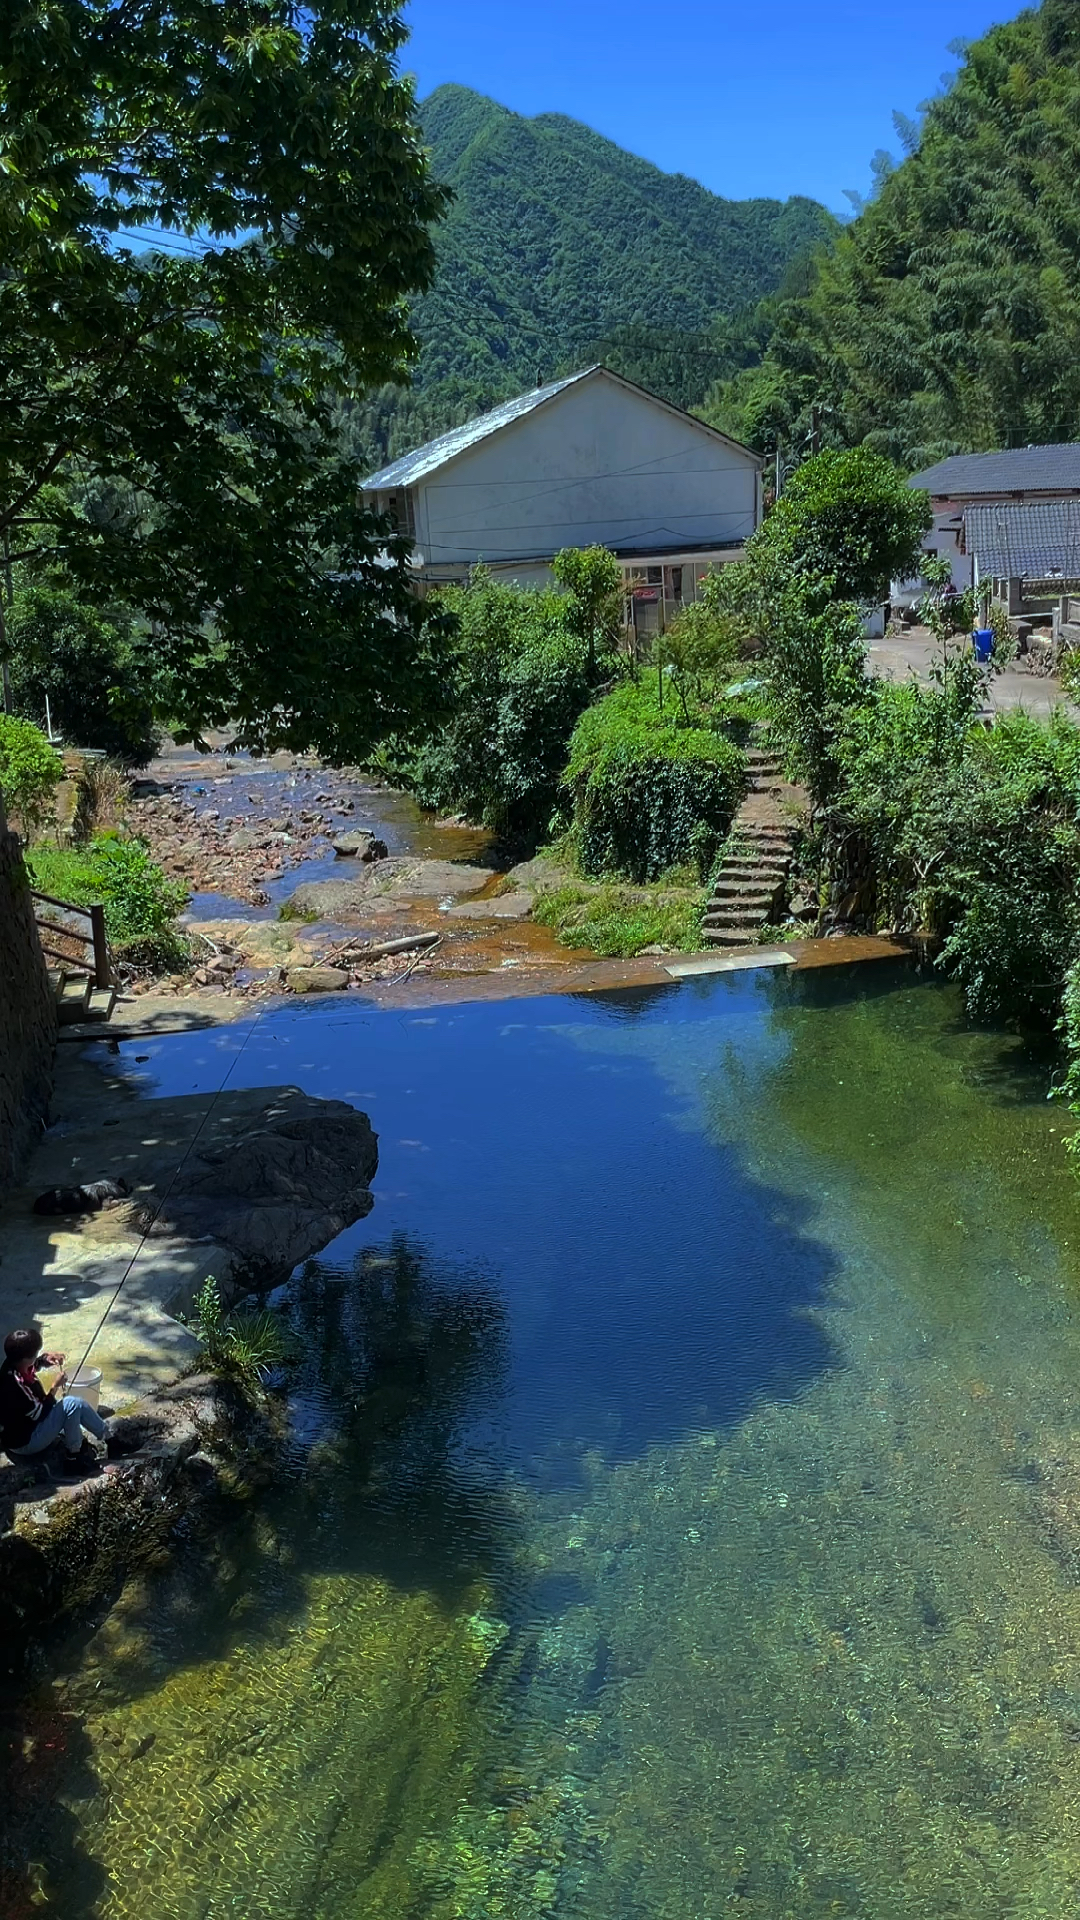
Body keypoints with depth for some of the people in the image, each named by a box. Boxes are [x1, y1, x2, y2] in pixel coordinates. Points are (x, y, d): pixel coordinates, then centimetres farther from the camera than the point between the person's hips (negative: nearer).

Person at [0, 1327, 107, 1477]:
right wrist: (56, 1387, -15)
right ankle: (73, 1457, -3)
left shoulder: (14, 1364, -11)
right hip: (24, 1441, -10)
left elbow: (34, 1364, 15)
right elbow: (40, 1414, -24)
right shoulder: (15, 1383, -36)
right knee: (72, 1404, -20)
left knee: (76, 1403, 8)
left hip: (28, 1423, 10)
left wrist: (46, 1359, -6)